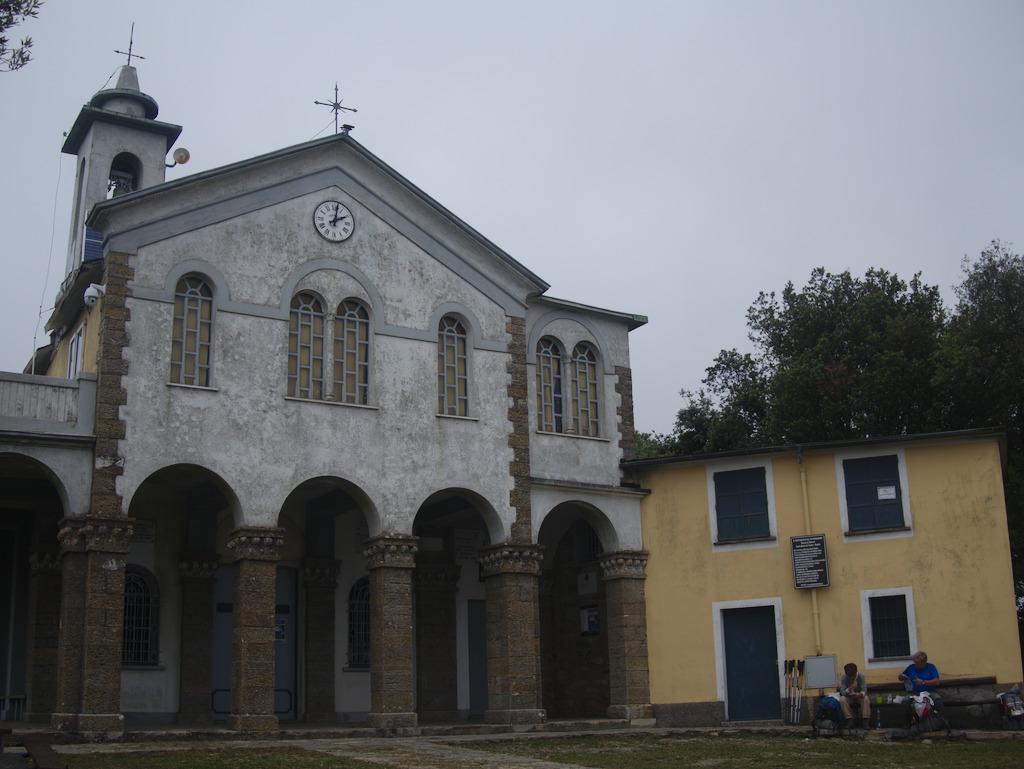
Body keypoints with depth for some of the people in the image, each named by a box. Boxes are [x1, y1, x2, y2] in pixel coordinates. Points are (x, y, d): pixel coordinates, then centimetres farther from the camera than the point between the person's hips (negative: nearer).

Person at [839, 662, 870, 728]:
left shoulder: (861, 676, -18)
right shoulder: (843, 678, -17)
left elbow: (864, 690, -22)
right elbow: (842, 692, -22)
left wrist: (860, 694, -47)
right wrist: (849, 689, -44)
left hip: (859, 697, -1)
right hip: (849, 698, 1)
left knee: (865, 698, -34)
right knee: (842, 699, -31)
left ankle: (865, 720, -27)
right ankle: (849, 720, -25)